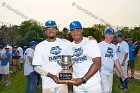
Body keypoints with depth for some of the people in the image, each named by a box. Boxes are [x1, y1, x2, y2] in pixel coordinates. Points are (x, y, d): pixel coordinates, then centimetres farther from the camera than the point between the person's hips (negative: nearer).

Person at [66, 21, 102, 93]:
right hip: (77, 84, 4)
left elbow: (97, 63, -16)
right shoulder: (70, 47, 5)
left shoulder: (91, 42, -8)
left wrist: (83, 79, -20)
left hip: (93, 84, -3)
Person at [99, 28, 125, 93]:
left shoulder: (113, 46, 13)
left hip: (110, 73, 7)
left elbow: (115, 60, 15)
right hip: (102, 72, -7)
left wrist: (121, 72, 12)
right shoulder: (100, 45, -8)